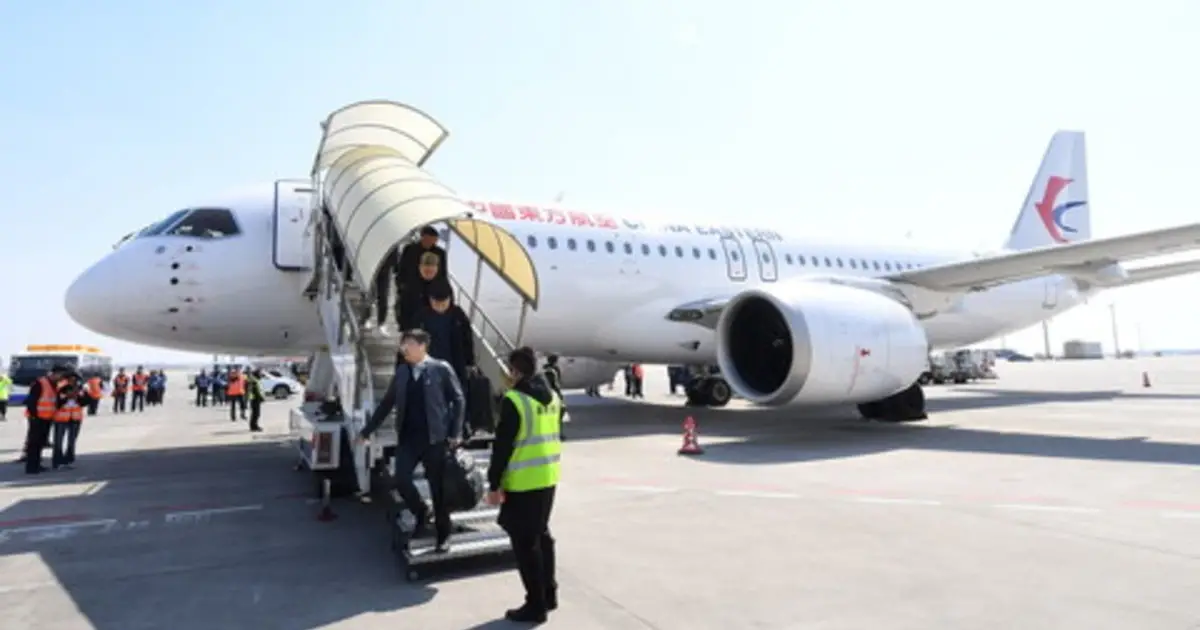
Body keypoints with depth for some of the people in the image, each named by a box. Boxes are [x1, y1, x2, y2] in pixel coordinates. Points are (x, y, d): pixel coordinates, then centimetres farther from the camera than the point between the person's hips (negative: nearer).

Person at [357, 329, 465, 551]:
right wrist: (367, 430, 13)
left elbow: (458, 400, -4)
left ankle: (443, 535, 21)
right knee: (401, 480, -6)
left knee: (438, 487, 4)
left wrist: (454, 433, -10)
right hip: (408, 438, 4)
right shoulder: (401, 371, 8)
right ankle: (421, 512, 24)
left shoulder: (441, 369, -6)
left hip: (434, 439, -4)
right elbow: (387, 403, 14)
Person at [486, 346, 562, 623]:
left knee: (525, 542, 3)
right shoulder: (551, 397, 7)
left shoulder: (514, 400, -17)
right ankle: (548, 593, 31)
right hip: (548, 478, 8)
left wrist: (494, 484, -10)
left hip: (523, 483, -8)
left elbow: (503, 445, -16)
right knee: (542, 535, 21)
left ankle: (535, 605, 12)